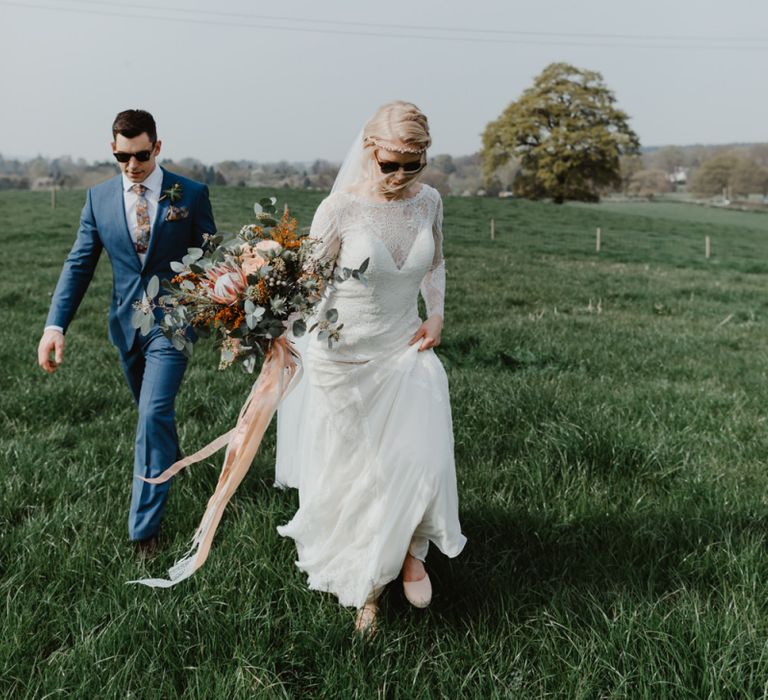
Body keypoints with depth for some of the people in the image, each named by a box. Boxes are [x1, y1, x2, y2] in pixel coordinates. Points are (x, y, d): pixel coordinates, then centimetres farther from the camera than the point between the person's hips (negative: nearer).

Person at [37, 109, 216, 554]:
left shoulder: (191, 195, -6)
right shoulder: (99, 198, 1)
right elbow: (79, 264, 1)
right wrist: (56, 324, -10)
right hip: (127, 323, 4)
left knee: (155, 414, -13)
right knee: (152, 412, 20)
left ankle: (145, 524, -5)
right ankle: (171, 462, 50)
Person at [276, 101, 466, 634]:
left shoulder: (428, 201, -2)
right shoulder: (340, 209, -16)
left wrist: (436, 316, 5)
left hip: (407, 351, 3)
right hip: (344, 359, -3)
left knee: (424, 461, -12)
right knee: (352, 474, 8)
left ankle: (410, 551, 20)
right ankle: (366, 589, 30)